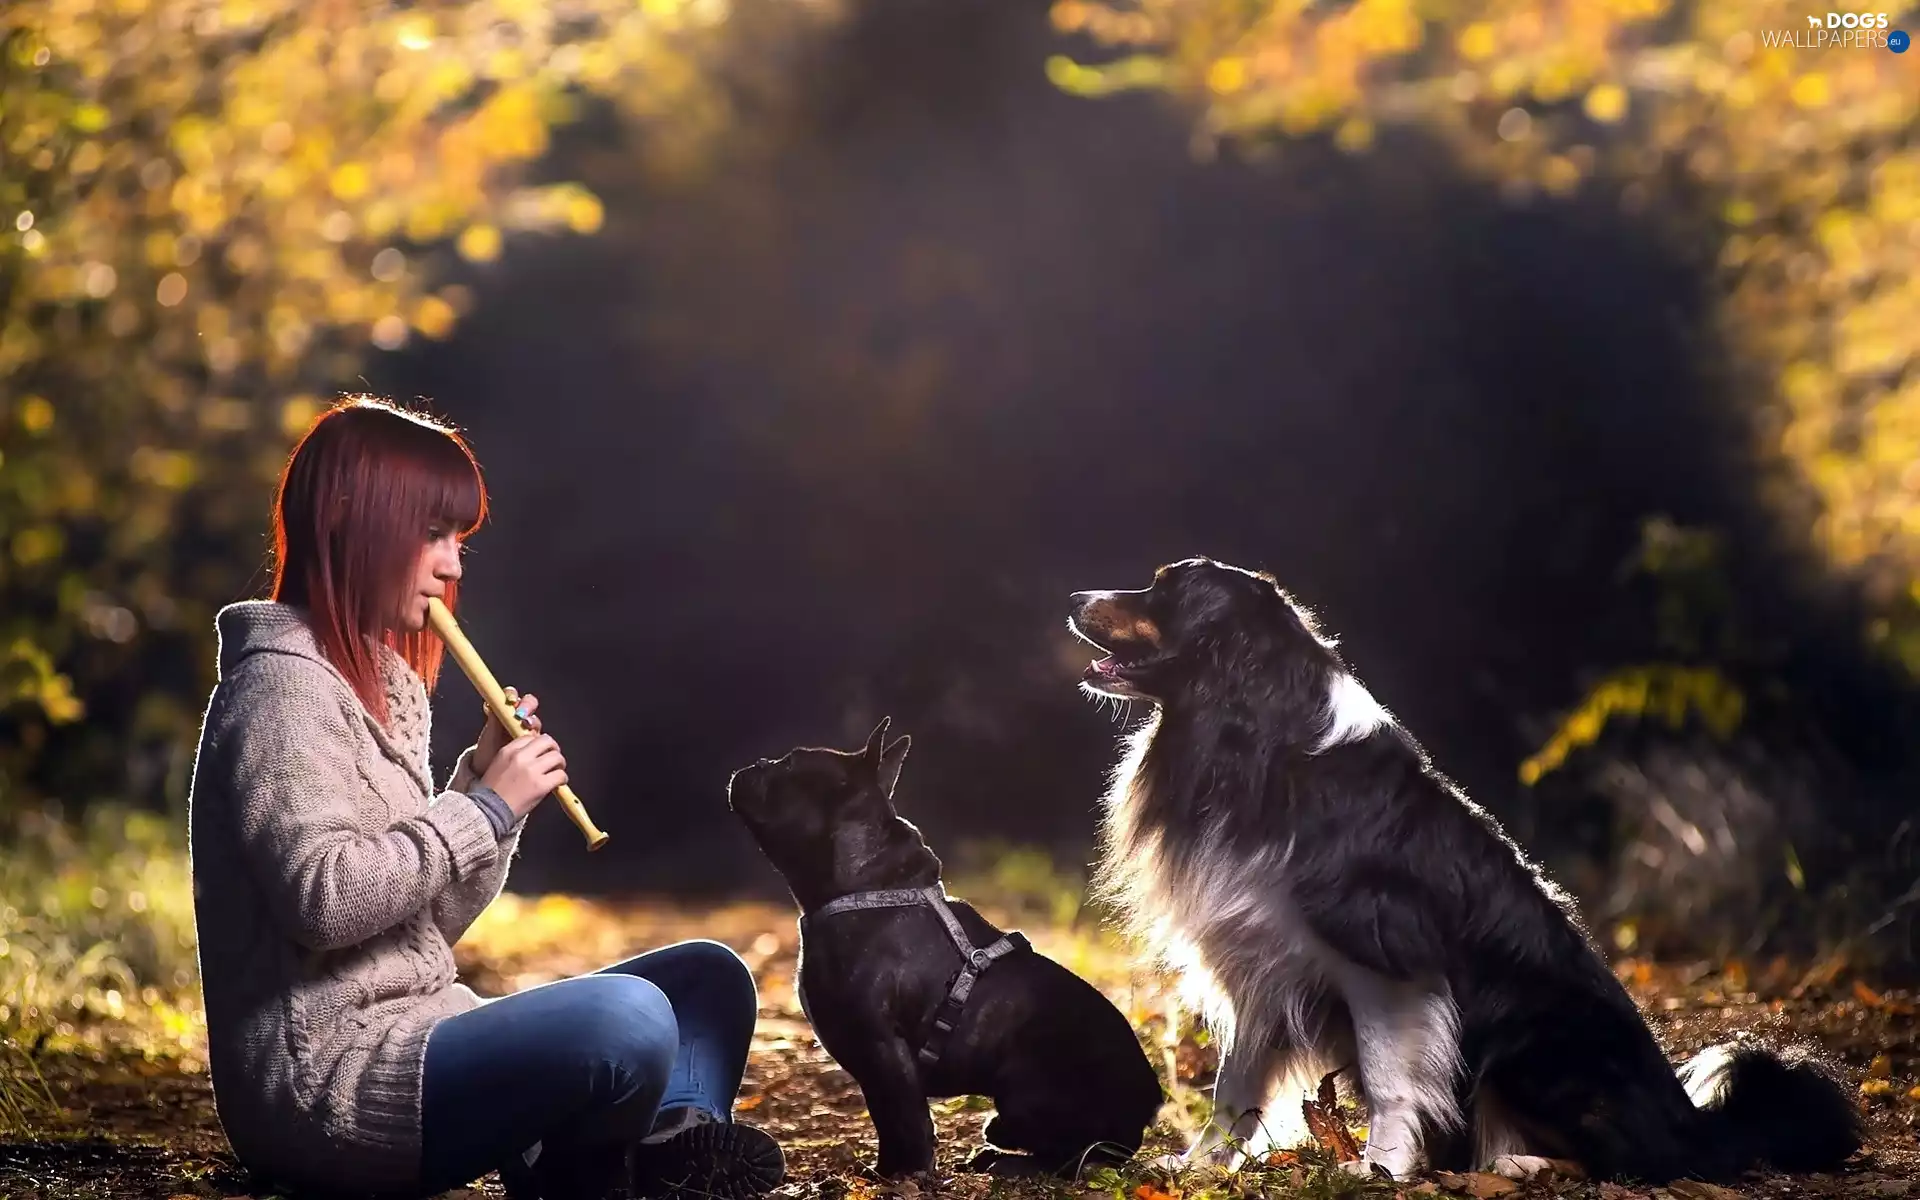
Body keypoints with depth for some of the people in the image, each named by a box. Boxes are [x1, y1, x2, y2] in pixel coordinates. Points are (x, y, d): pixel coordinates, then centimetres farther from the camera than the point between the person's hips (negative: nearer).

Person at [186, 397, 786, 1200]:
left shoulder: (386, 683, 19)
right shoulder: (281, 687, -9)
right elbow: (323, 900, -24)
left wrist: (489, 785, 3)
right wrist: (485, 807, -15)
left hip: (414, 1041, 10)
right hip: (327, 1086, -10)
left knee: (707, 979, 7)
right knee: (625, 1020, -31)